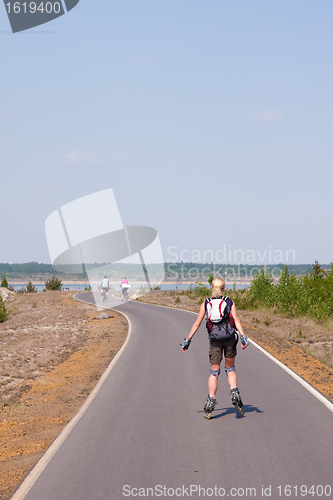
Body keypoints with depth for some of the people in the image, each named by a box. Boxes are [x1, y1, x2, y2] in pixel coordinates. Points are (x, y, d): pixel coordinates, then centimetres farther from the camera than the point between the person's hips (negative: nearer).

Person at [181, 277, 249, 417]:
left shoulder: (206, 304, 10)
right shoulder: (230, 302, 7)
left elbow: (197, 323, 7)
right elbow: (236, 320, -7)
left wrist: (188, 340, 12)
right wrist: (243, 336, -14)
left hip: (214, 339, 0)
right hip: (230, 338, 0)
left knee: (214, 371, 5)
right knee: (230, 368, 15)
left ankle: (211, 400, -7)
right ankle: (234, 393, -8)